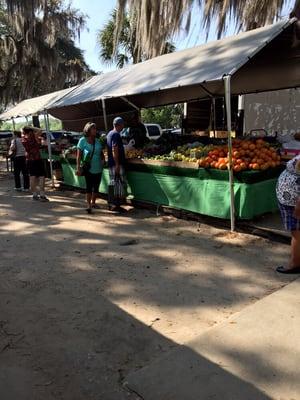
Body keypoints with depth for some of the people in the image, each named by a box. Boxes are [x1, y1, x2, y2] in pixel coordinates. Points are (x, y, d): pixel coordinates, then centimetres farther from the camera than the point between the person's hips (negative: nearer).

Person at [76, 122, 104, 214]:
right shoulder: (82, 140, -5)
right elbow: (79, 155, -7)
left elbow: (101, 153, 16)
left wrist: (103, 159, -3)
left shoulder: (97, 141, 8)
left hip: (98, 168, 5)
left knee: (96, 187, 12)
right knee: (89, 187, -4)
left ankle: (93, 203, 28)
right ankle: (89, 205, 2)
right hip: (88, 168, -5)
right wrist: (78, 168, -13)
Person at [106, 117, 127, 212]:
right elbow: (115, 150, -22)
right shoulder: (116, 135, -15)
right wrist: (117, 164, -22)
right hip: (117, 164, -10)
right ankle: (115, 205, -3)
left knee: (113, 183, 13)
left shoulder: (110, 133, 17)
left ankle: (111, 204, 19)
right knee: (121, 184, -5)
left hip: (111, 163, 10)